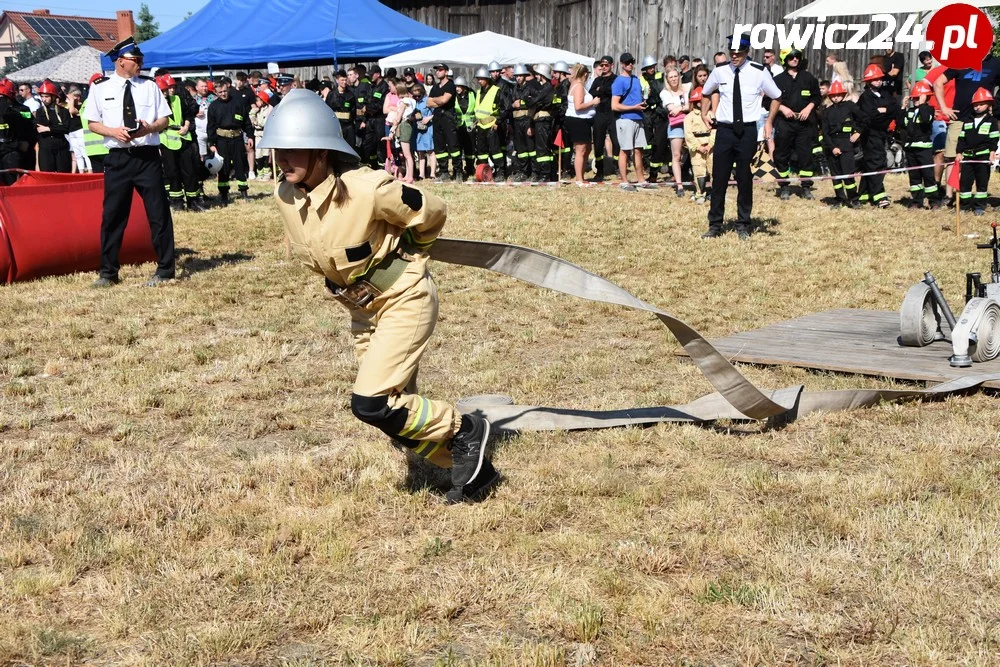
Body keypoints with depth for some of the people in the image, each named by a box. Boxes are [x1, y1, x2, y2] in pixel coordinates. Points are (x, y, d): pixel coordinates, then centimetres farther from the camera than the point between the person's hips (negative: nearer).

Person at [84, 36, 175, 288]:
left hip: (148, 156, 0)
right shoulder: (100, 88, 3)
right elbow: (93, 123, 6)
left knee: (158, 212, 1)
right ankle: (108, 272, 16)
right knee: (112, 215, 5)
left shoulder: (149, 86, 5)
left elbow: (165, 119, 6)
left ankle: (165, 269, 11)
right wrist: (113, 131, -12)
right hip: (118, 158, 0)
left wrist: (149, 128, -15)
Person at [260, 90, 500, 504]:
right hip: (361, 308, 7)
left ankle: (464, 430, 3)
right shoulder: (285, 197, -11)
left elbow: (432, 213, -12)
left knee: (370, 404, -18)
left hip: (405, 300, -7)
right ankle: (474, 470, 28)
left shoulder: (367, 190, -30)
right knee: (399, 413, 10)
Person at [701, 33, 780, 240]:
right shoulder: (719, 71, 1)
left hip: (748, 131, -1)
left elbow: (776, 97, 11)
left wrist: (769, 121, 8)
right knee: (719, 178, 3)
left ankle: (743, 225, 19)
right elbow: (706, 93, 22)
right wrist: (704, 114, 15)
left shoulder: (759, 73, -5)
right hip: (724, 129, 1)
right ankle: (715, 225, 13)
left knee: (745, 179, 6)